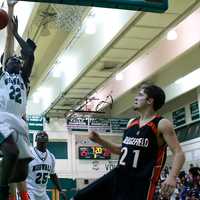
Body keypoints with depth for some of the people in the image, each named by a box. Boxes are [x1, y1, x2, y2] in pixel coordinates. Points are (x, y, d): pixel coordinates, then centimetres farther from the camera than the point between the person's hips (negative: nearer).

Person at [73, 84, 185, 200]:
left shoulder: (162, 124, -7)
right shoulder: (131, 123, 14)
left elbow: (179, 153, -13)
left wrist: (172, 177, -29)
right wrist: (100, 141, 16)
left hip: (141, 182, -7)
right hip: (118, 175, 7)